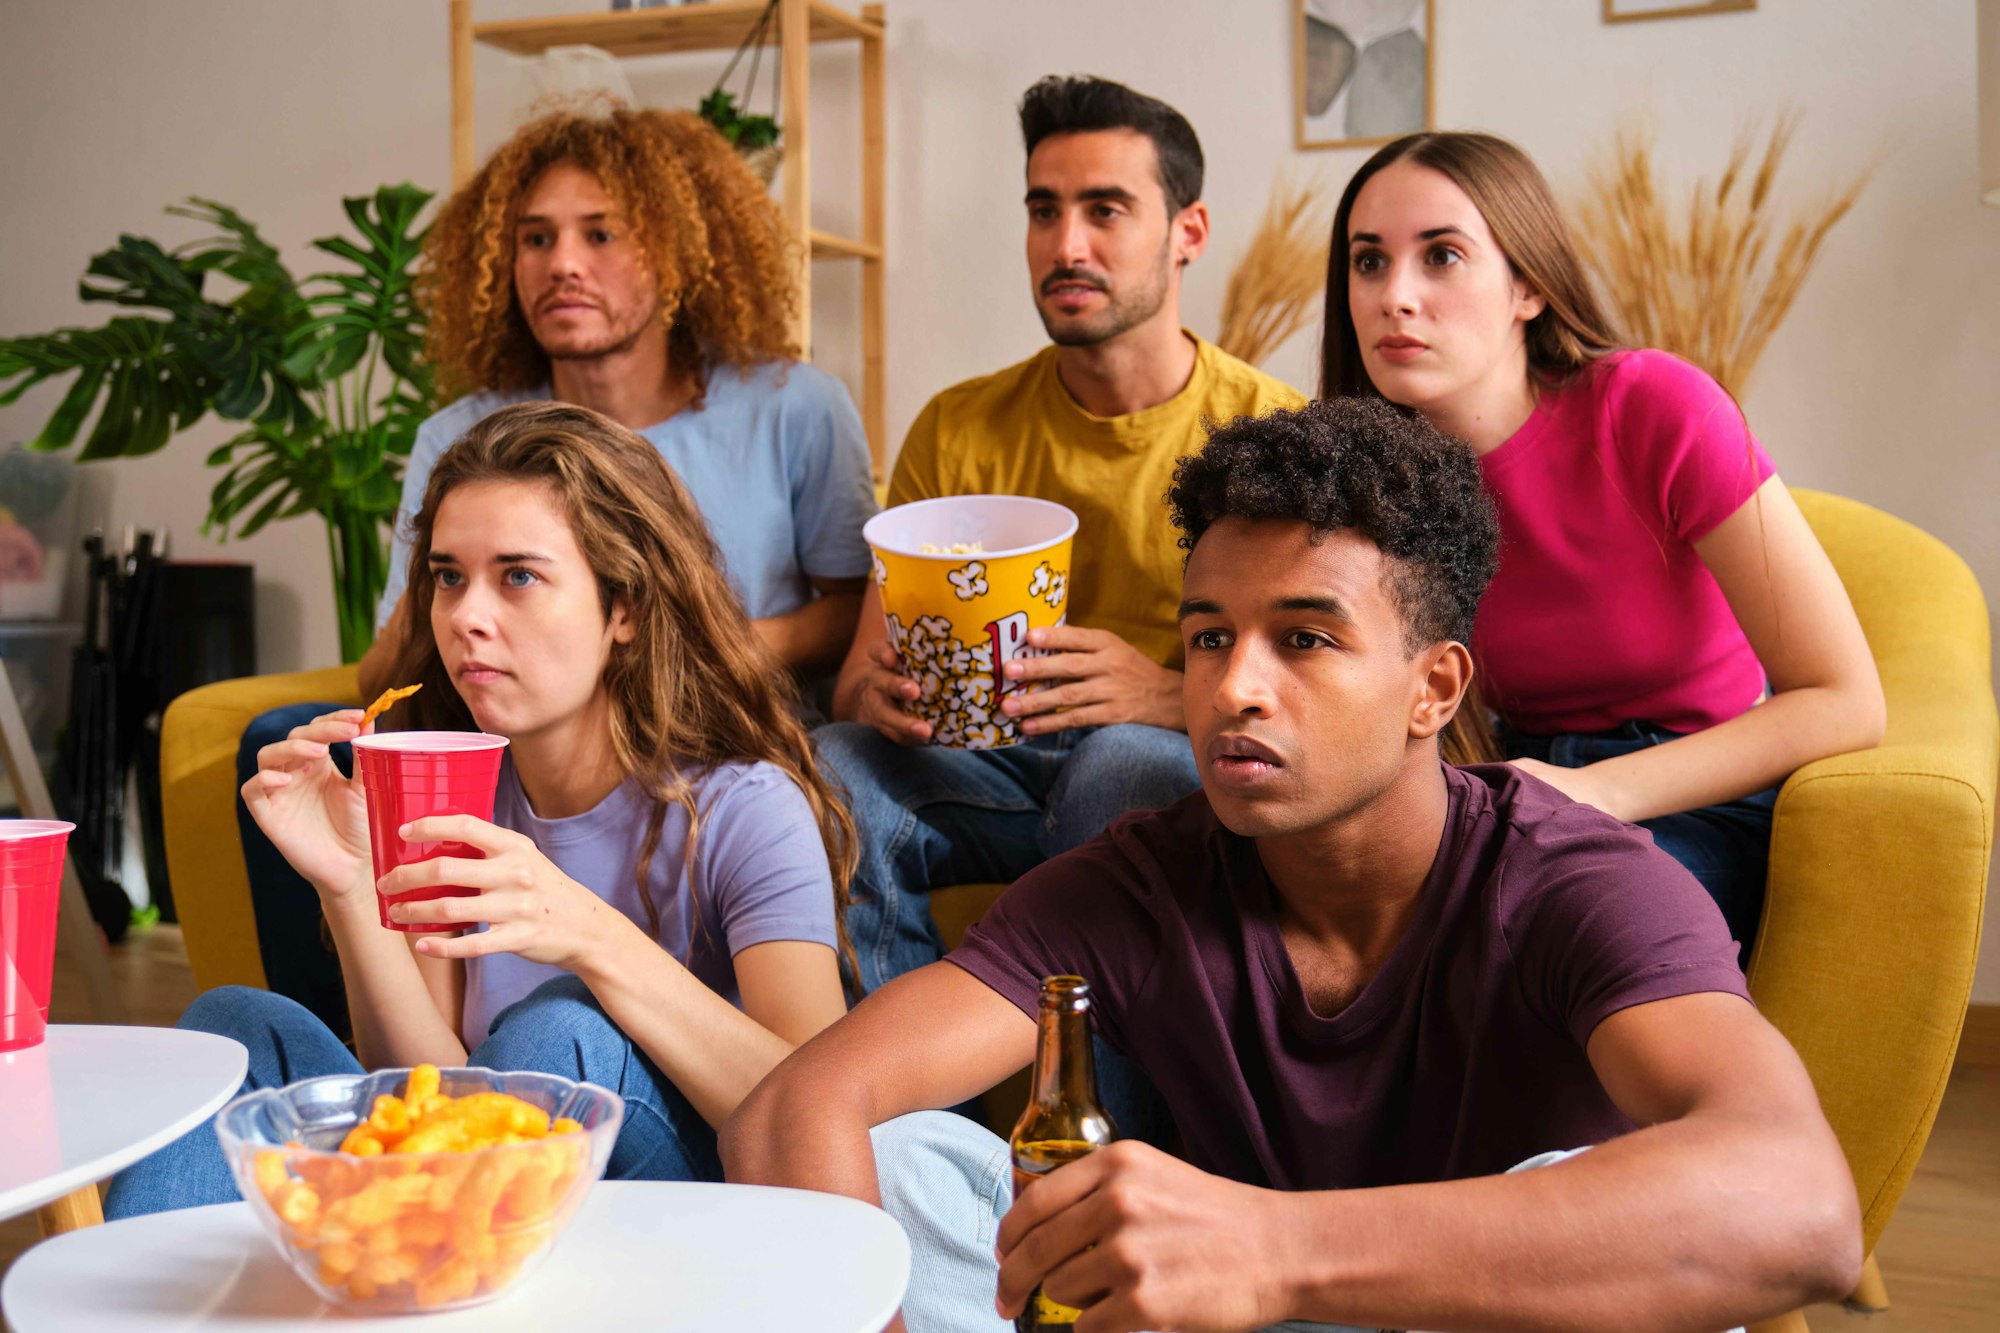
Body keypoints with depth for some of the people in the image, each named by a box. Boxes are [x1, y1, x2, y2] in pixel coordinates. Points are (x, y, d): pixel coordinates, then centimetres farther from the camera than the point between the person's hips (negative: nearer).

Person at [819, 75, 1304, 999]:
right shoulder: (956, 431, 5)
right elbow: (860, 674, 5)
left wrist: (1169, 694, -29)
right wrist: (879, 695, -21)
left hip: (1195, 765, -2)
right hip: (992, 761, 3)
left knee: (1123, 762, -37)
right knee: (826, 775, -27)